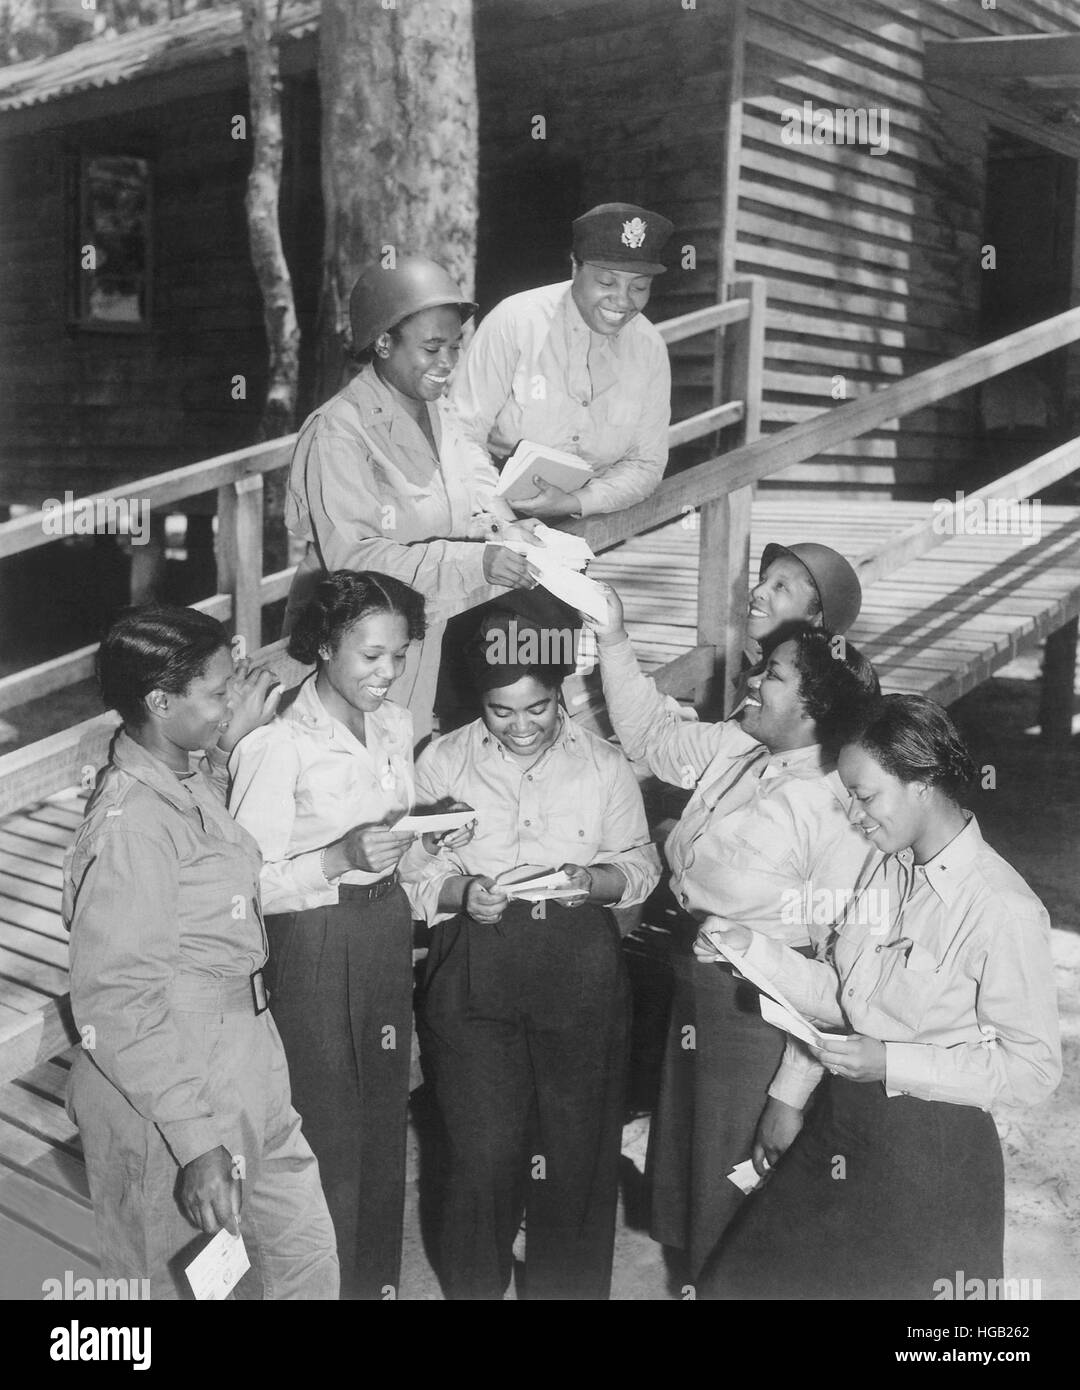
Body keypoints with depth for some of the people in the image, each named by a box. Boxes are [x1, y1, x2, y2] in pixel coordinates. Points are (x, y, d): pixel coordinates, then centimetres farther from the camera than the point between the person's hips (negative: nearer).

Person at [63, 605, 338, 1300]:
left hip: (246, 1058, 9)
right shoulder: (128, 825, -25)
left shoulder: (185, 779, 4)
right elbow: (115, 1003, -26)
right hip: (168, 1089, -9)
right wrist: (196, 1141, -28)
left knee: (308, 1256, 19)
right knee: (180, 1280, 14)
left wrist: (224, 747, 16)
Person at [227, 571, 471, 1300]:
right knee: (330, 1128, 4)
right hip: (313, 941, -6)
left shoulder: (397, 725, 3)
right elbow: (247, 880, -18)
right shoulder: (280, 747, -18)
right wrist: (340, 858, -28)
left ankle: (380, 1277, 35)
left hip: (387, 926, 7)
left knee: (385, 1119, 17)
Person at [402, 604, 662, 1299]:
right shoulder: (443, 761, 5)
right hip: (473, 968, 0)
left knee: (576, 1143, 6)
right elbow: (412, 870, 5)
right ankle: (475, 1283, 24)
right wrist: (460, 892, -15)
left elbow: (642, 866, 8)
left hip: (582, 972, 1)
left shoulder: (604, 764, 5)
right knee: (482, 1148, 0)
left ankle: (567, 1285, 27)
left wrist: (589, 880, -12)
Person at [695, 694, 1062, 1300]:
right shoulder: (885, 865, -2)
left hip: (928, 1147, -6)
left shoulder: (1004, 911, -23)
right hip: (837, 1123, 7)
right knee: (741, 1279, 16)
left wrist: (890, 1062, -23)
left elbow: (1034, 1067, -18)